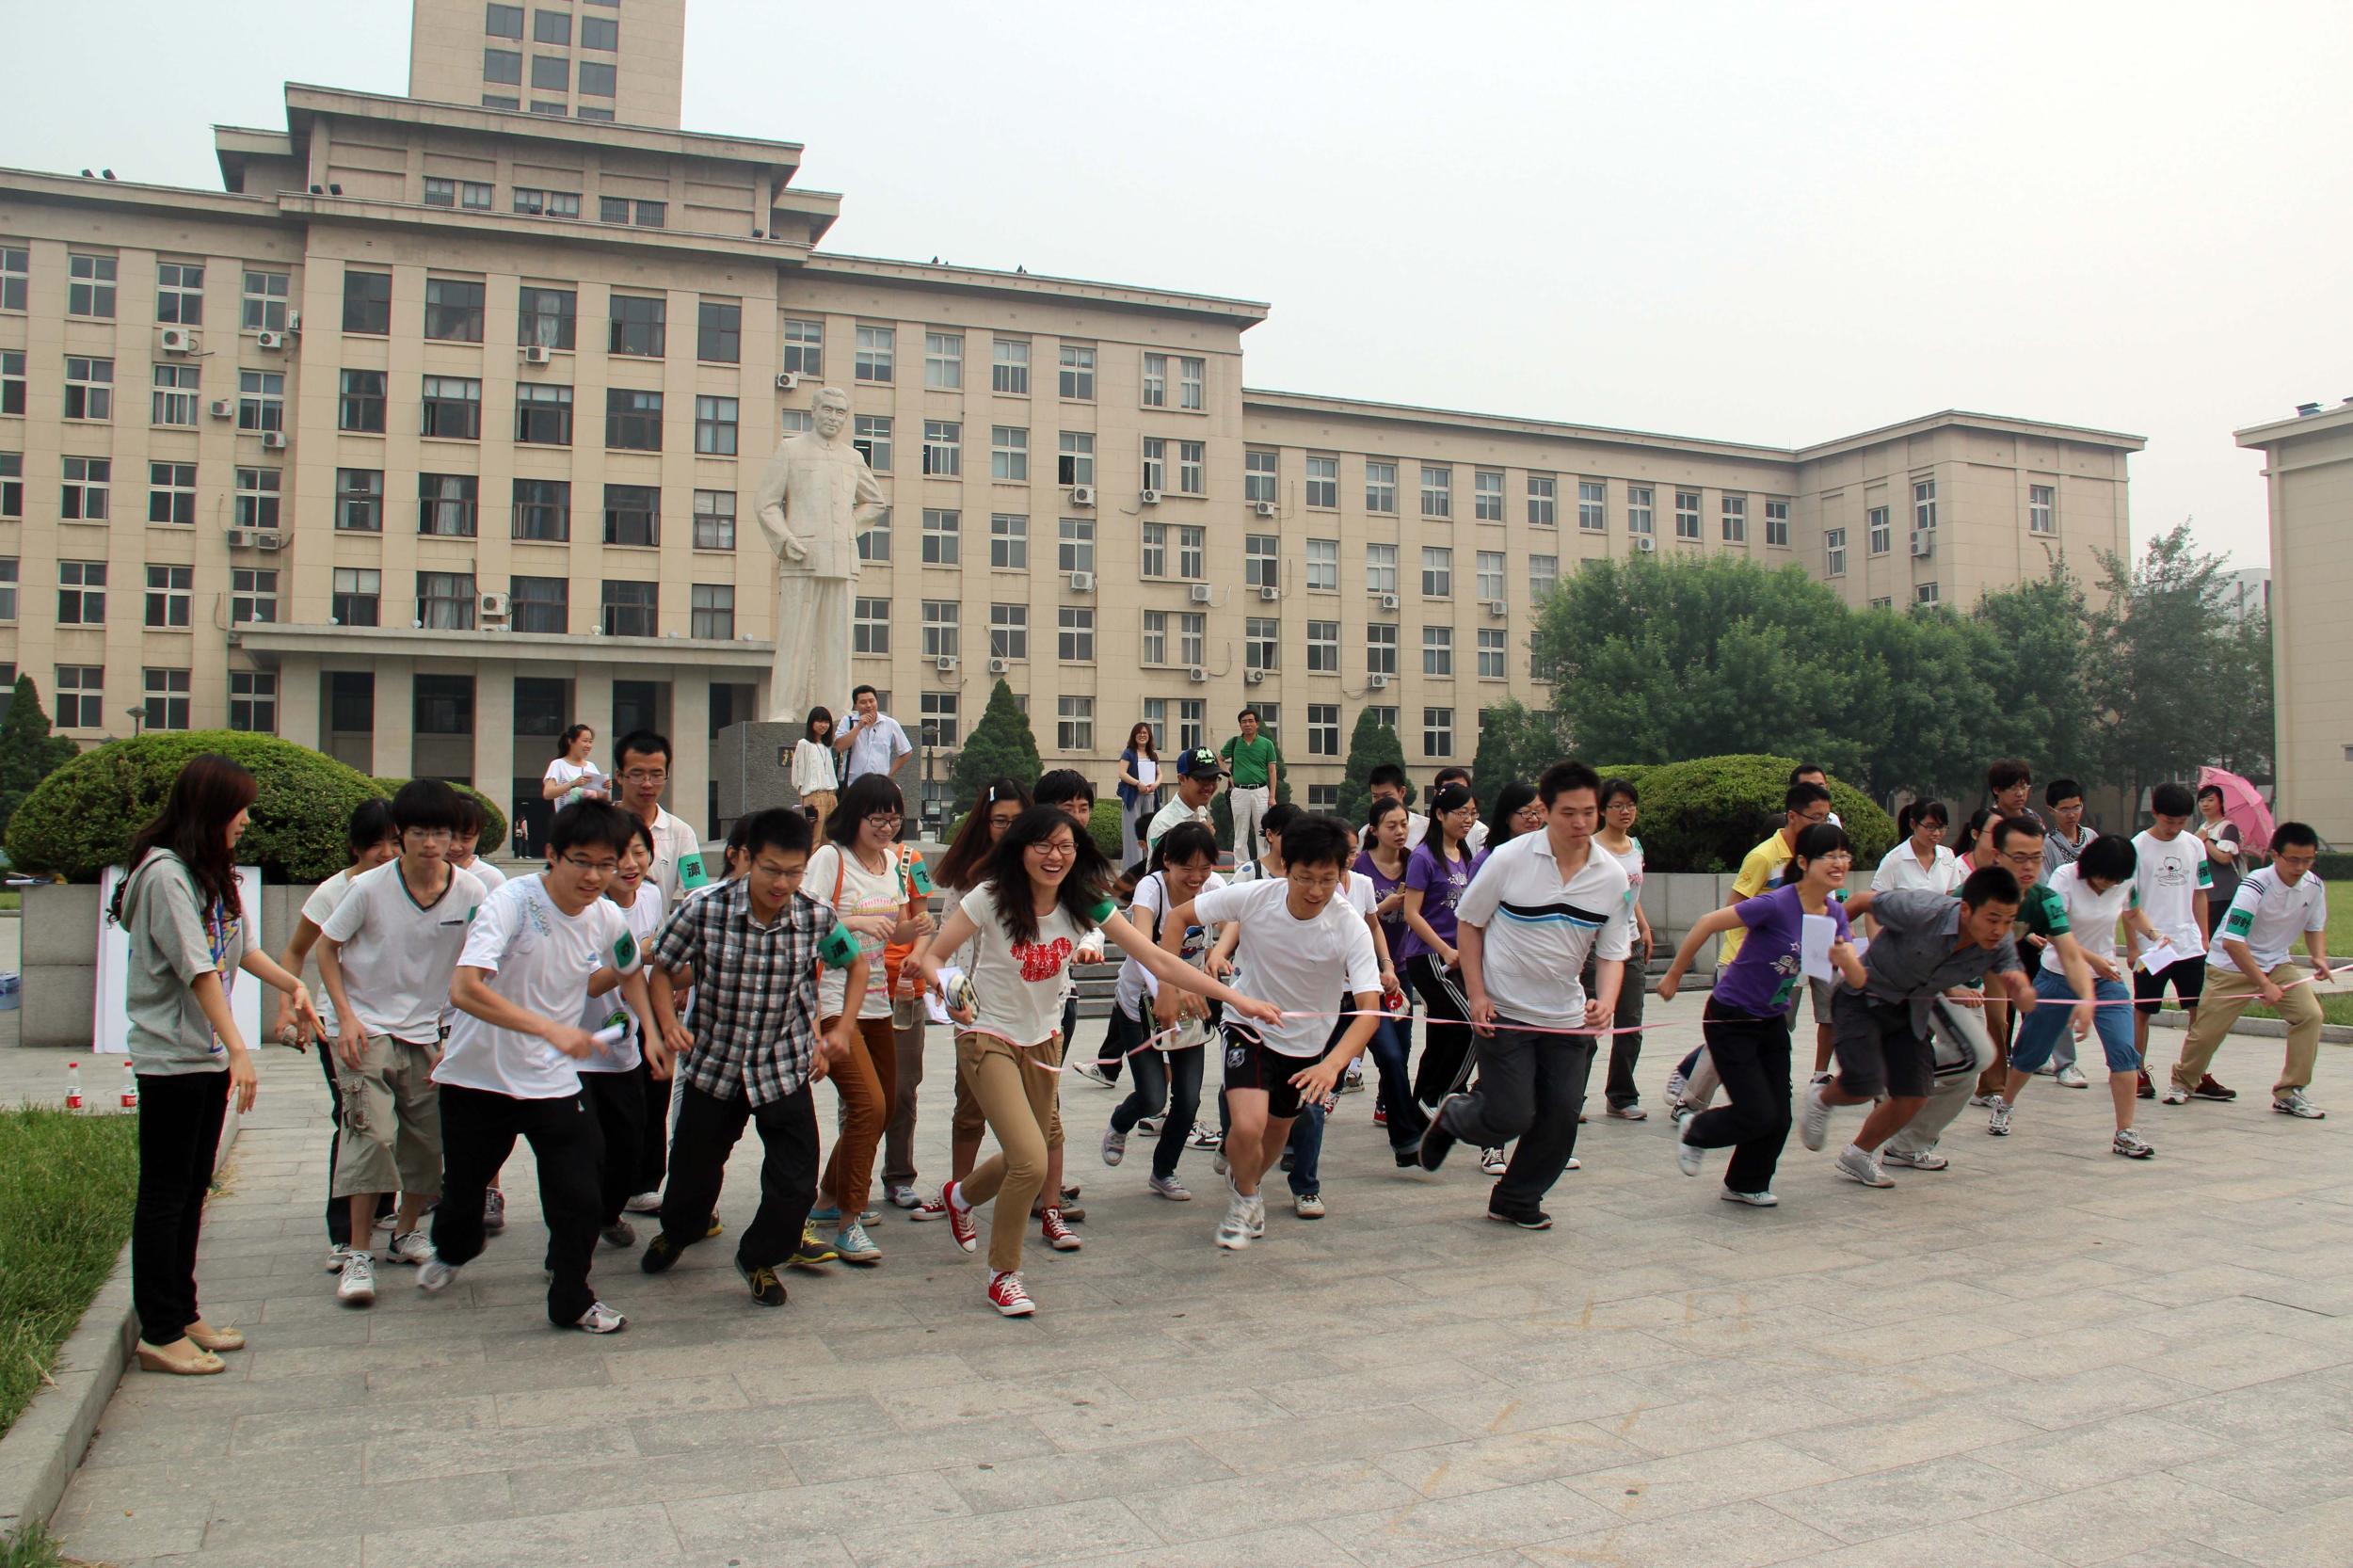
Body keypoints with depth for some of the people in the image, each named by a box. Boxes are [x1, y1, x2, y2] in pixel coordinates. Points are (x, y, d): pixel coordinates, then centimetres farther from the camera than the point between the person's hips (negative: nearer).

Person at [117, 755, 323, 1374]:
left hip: (208, 1056, 9)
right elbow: (199, 970, -22)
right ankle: (158, 1334, 8)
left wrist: (293, 986, 7)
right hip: (170, 1057, -9)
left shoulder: (213, 875, 12)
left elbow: (242, 946, 20)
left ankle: (182, 1316, 24)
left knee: (193, 1190, 15)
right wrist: (238, 1049, -25)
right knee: (165, 1194, -1)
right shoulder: (165, 874, -17)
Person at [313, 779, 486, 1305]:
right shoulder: (370, 887, -12)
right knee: (373, 1134, -15)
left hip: (428, 1033, 3)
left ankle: (406, 1233, 29)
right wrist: (346, 1016, -9)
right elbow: (327, 948, 0)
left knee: (429, 1139, 7)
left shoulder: (470, 892, -8)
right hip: (367, 1029, -3)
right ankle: (358, 1253, -5)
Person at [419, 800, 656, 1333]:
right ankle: (452, 1249, 51)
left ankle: (572, 1300, 15)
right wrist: (550, 1029, -39)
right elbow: (464, 990, -34)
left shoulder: (608, 919, -5)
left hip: (554, 1081, 3)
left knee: (579, 1198, -7)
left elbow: (629, 973, 19)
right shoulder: (511, 902, -22)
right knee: (463, 1186, 17)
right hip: (477, 1075, -3)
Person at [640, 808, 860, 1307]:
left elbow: (856, 965, 7)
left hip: (785, 1068, 1)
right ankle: (678, 1231, 53)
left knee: (797, 1181, -3)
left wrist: (843, 1028, -2)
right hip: (713, 1064, 0)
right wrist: (668, 1023, -20)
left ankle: (760, 1257, 27)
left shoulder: (817, 918, -13)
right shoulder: (705, 910, -19)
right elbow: (662, 970, -4)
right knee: (695, 1167, 19)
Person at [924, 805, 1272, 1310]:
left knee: (1022, 1160, 16)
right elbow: (929, 956, -14)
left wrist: (1235, 997, -20)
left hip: (1043, 1041, 5)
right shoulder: (991, 899, -19)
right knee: (1031, 1162, -18)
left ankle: (962, 1196, 52)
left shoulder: (1086, 905, -10)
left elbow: (1159, 960, -13)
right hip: (988, 1039, -5)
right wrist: (949, 991, -37)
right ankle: (1003, 1276, 6)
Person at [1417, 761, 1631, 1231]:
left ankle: (1517, 1200, 24)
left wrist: (1606, 1000, -17)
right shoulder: (1509, 859, -12)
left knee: (1561, 1117, 3)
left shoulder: (1611, 876, -2)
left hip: (1568, 1017, 4)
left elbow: (1613, 952, 3)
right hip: (1505, 1013, -4)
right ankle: (1451, 1116, 27)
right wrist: (1477, 994, -8)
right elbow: (1469, 922, -2)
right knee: (1511, 1117, -7)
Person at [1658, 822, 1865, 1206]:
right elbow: (1708, 922, -22)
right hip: (1731, 1019, -7)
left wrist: (1844, 958, -28)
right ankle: (1696, 1132, 22)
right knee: (1759, 1114, -8)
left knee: (1779, 1118, 6)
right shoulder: (1778, 904, -25)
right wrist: (1674, 976, -15)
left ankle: (1746, 1185, 29)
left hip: (1772, 1021, 7)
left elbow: (1858, 979, -4)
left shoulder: (1835, 914, -2)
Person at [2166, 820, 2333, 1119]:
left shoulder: (2314, 887, -7)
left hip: (2276, 964, 5)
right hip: (2231, 965, -5)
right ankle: (2183, 1082, 25)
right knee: (2207, 1028, -3)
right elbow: (2232, 942, -29)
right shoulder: (2255, 886, -26)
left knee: (2309, 1014, -15)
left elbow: (2315, 928, 12)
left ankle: (2288, 1093, -4)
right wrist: (2264, 984, -29)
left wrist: (2319, 958, -9)